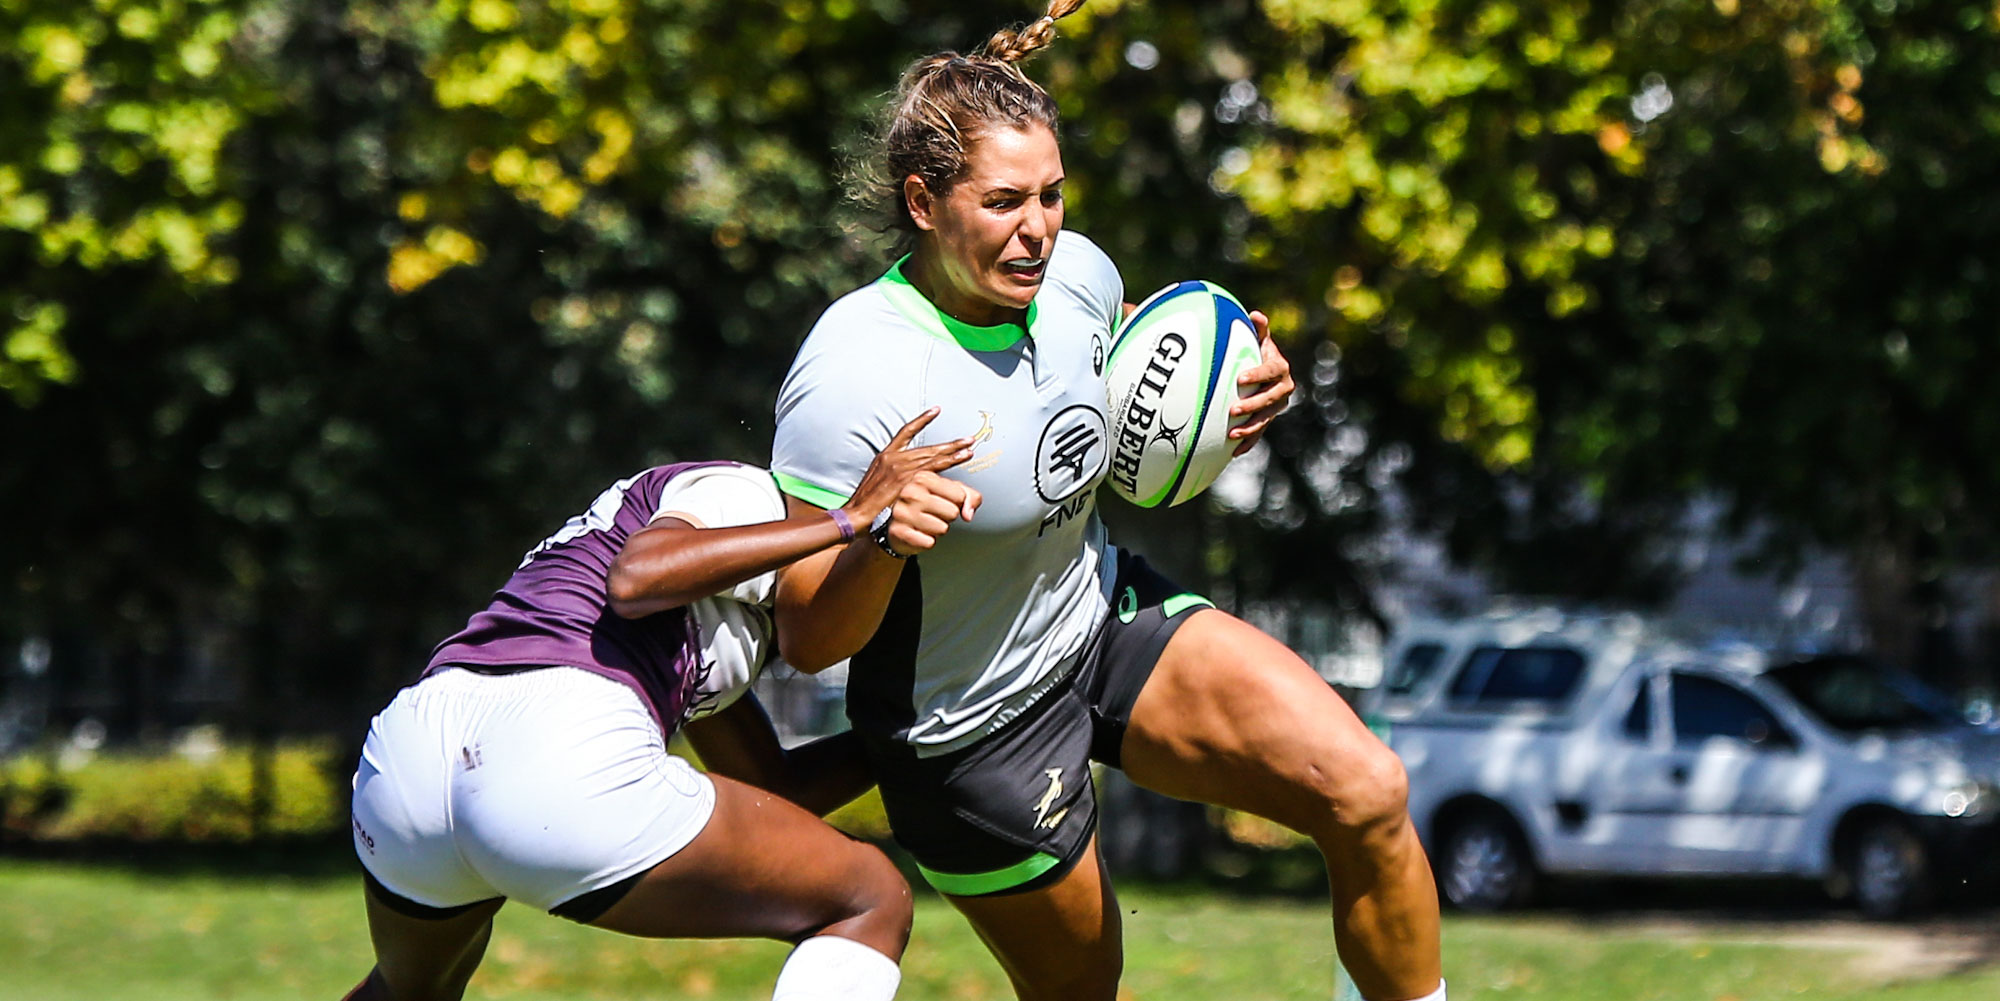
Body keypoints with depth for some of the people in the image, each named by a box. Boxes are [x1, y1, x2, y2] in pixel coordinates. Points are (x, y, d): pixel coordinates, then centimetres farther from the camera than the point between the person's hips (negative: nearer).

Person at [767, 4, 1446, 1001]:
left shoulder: (1075, 274, -11)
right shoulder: (850, 378, -30)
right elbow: (810, 638, -25)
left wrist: (1245, 377, -5)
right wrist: (880, 542, -45)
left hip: (1106, 614, 6)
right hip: (968, 728, -6)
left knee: (1367, 793, -11)